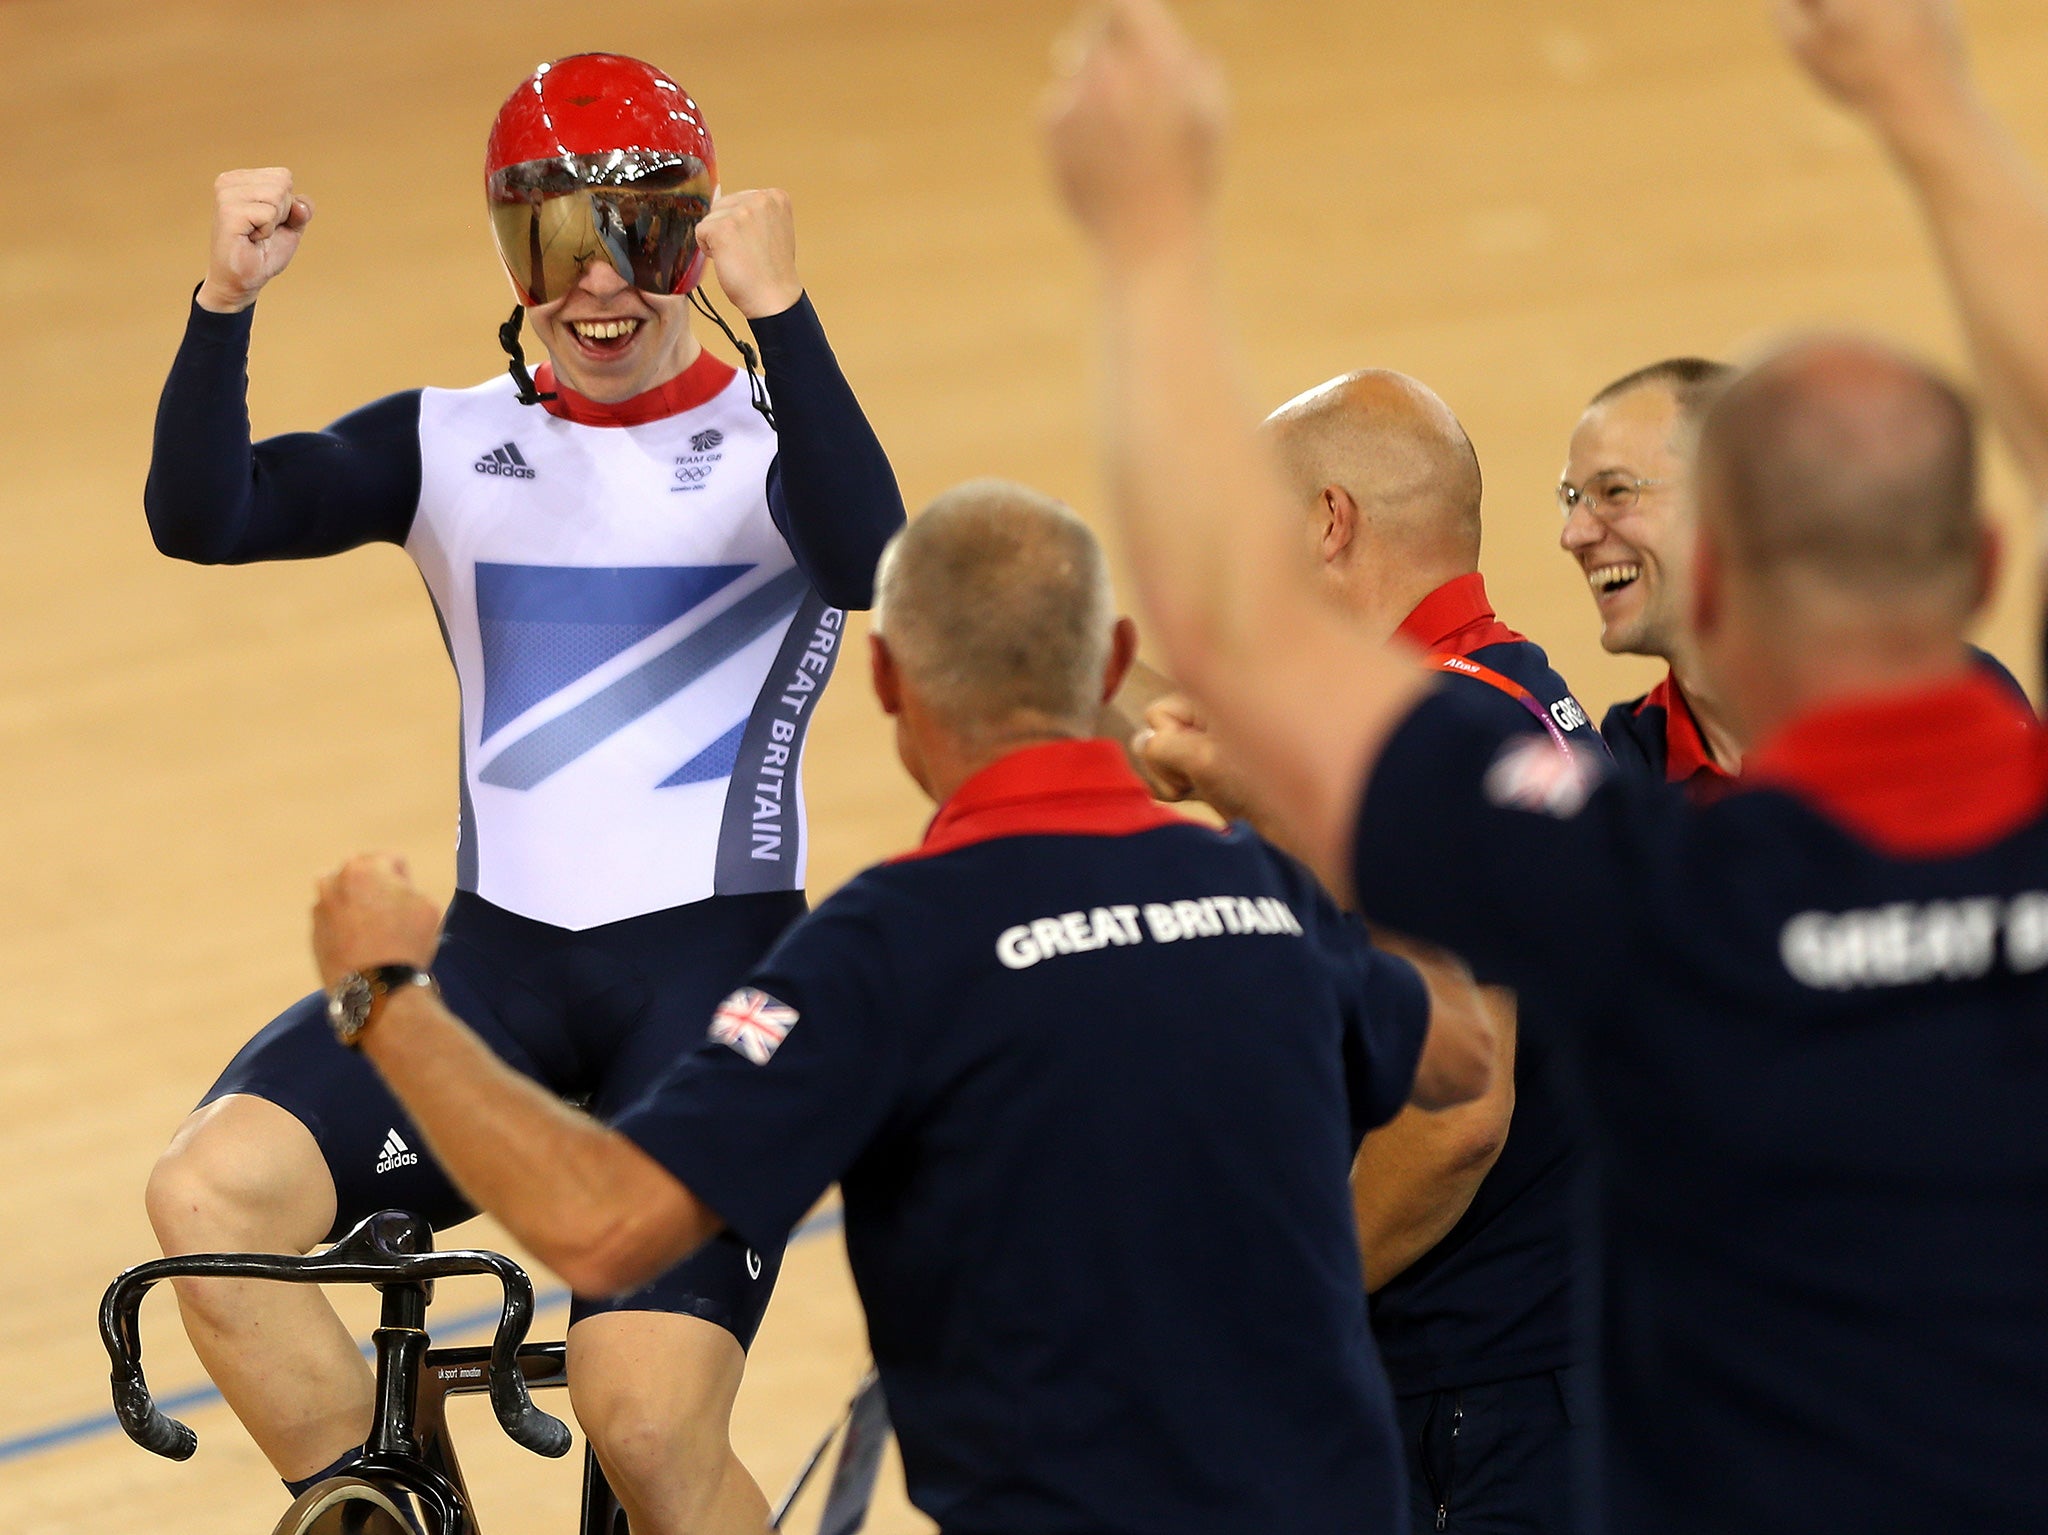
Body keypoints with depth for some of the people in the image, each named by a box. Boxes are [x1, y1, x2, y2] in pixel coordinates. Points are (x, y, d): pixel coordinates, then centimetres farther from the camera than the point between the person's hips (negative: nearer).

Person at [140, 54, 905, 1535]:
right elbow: (199, 515, -3)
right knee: (212, 1193, -22)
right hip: (502, 963, 4)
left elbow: (867, 560, -21)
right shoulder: (454, 446, 11)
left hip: (714, 966, -3)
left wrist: (777, 306, -31)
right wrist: (229, 299, -18)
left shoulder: (768, 443, 3)